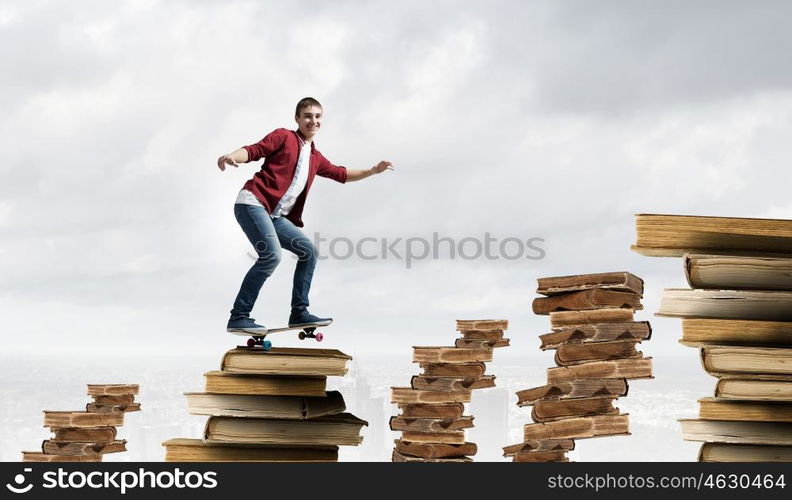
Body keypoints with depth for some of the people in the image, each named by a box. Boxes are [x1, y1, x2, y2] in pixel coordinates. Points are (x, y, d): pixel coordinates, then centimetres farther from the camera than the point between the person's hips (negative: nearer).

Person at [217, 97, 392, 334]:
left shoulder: (315, 158, 23)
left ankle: (299, 313, 13)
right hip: (253, 203, -8)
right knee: (271, 255, -24)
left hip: (275, 216, 8)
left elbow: (341, 174, 35)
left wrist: (372, 171, 29)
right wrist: (232, 157, -26)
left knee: (308, 250, 7)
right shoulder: (284, 137, 3)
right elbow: (254, 150, -7)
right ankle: (238, 318, -22)